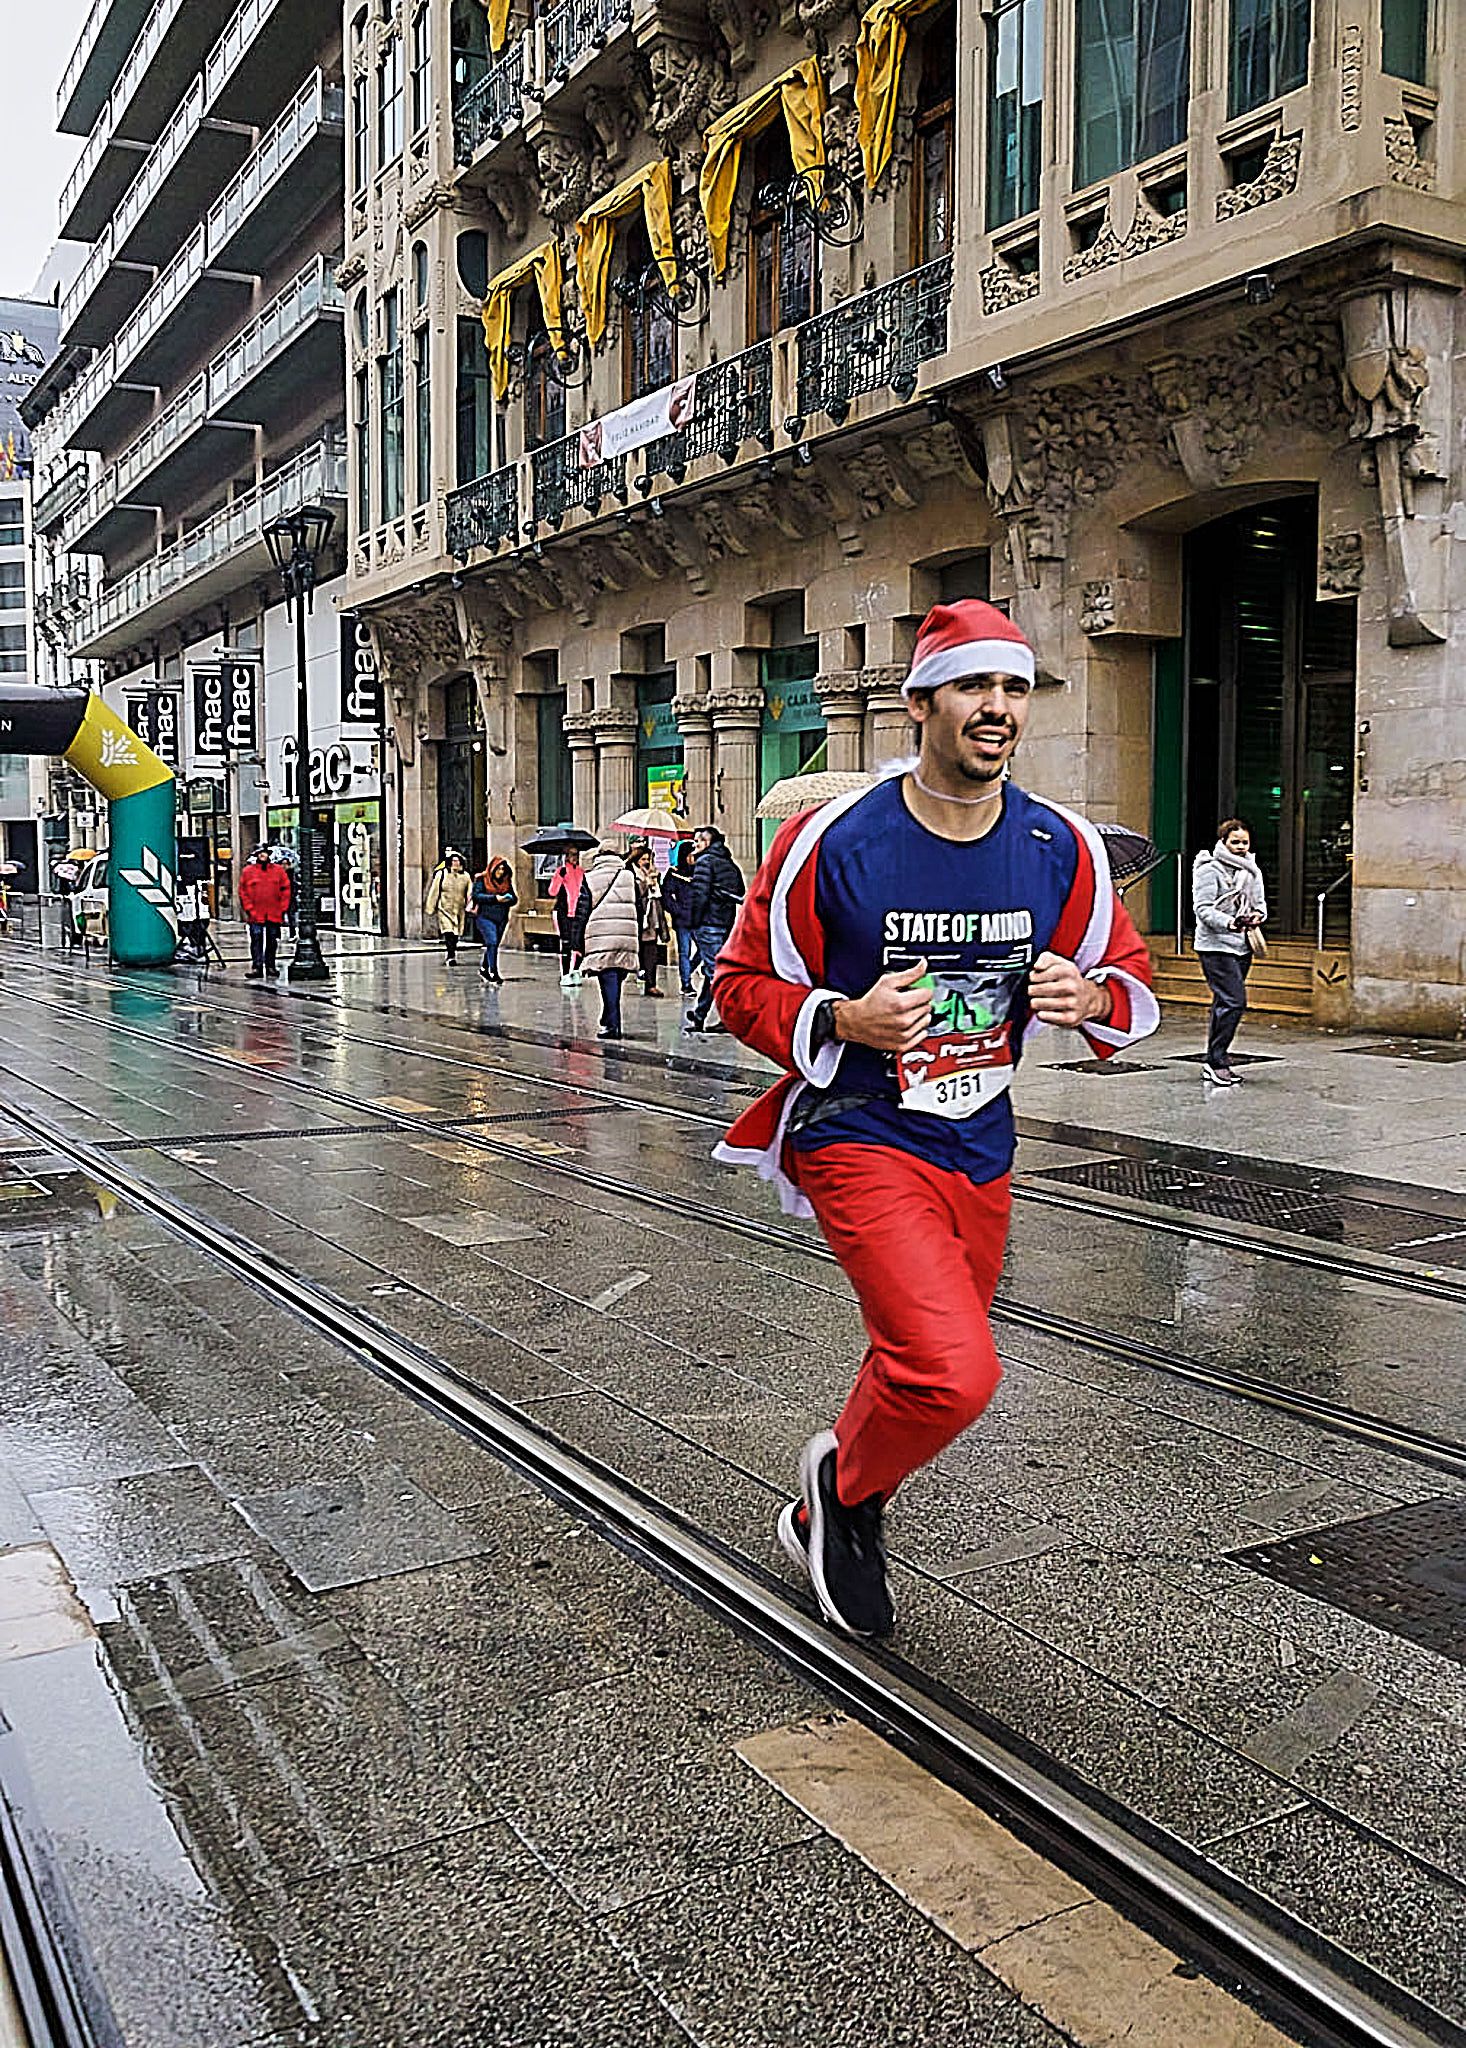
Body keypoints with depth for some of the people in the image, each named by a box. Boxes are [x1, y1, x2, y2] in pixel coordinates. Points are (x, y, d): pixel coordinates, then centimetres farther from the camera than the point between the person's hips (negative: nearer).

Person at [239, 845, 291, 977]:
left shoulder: (279, 870, 5)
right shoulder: (248, 871, 3)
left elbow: (286, 889, 6)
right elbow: (243, 891, 4)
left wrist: (283, 908, 0)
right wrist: (248, 908, -4)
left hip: (274, 914, 1)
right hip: (255, 914, -1)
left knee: (272, 941, 8)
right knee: (256, 940, -5)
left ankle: (270, 966, 16)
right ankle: (256, 966, -4)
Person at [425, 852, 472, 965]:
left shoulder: (465, 876, 6)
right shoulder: (441, 874, -2)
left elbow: (470, 893, 8)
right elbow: (434, 892, 2)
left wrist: (469, 907, -5)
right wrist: (431, 908, 3)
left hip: (459, 911, 3)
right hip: (444, 908, -3)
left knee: (455, 935, 8)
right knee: (448, 933, -17)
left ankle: (451, 954, 23)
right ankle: (451, 956, -20)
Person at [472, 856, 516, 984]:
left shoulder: (507, 882, 14)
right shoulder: (482, 880, 0)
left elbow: (515, 899, 15)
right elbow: (476, 895, -11)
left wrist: (509, 899, -10)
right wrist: (495, 898, -17)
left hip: (501, 919, 5)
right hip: (485, 917, -5)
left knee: (493, 944, 11)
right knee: (492, 942, -17)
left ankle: (484, 968, 31)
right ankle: (494, 973, -19)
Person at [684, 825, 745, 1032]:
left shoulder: (705, 862, -8)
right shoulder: (730, 864, 16)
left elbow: (700, 895, -16)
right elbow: (740, 894, 16)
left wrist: (695, 922, -10)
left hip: (708, 923, -8)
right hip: (727, 923, 8)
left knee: (714, 970, -8)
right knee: (711, 969, 15)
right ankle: (698, 1016, 23)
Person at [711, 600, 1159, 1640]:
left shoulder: (1064, 850, -2)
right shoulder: (835, 840, -14)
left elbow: (1130, 978, 11)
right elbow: (744, 984, -4)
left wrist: (1092, 997, -13)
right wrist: (842, 1022, -23)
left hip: (980, 1153, 6)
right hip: (860, 1138, -6)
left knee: (927, 1367, 19)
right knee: (952, 1375, -21)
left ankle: (826, 1518, 47)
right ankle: (846, 1485, 13)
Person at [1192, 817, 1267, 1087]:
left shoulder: (1252, 871, 14)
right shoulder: (1210, 870, -8)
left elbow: (1260, 902, 19)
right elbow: (1203, 908, -14)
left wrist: (1258, 915, -4)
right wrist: (1229, 923, -28)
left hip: (1243, 945, 8)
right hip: (1216, 945, -7)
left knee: (1224, 1003, 11)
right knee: (1233, 1001, -16)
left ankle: (1213, 1062, 17)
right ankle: (1216, 1061, -9)